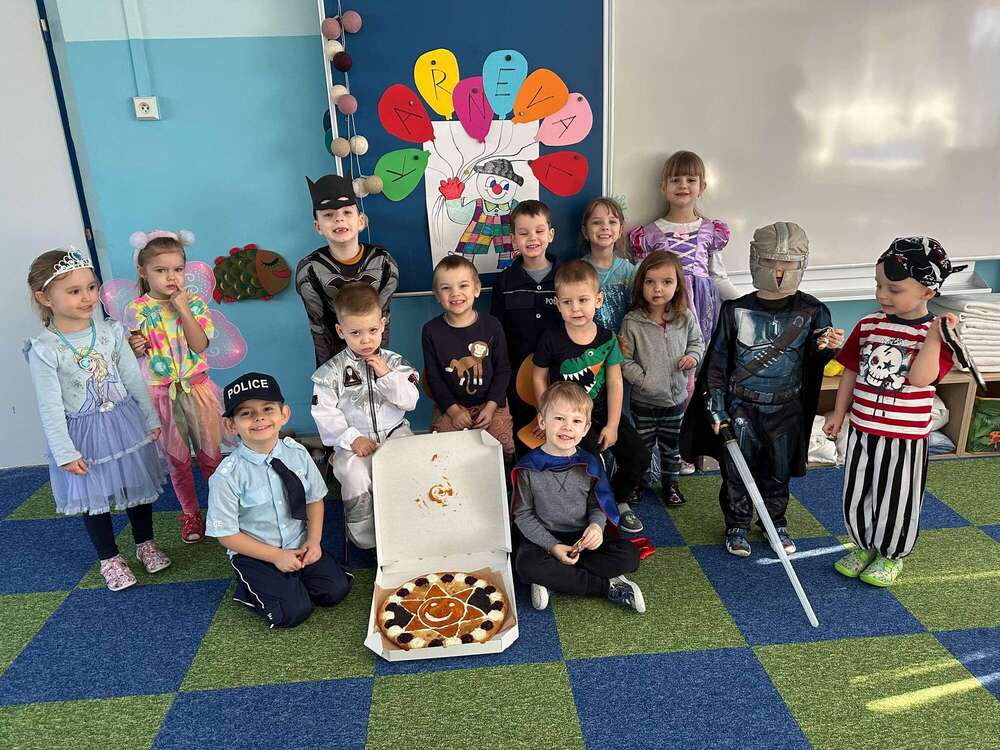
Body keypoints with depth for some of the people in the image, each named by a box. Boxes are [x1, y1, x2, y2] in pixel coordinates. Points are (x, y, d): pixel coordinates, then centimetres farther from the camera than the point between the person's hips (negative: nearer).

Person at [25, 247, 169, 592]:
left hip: (125, 423, 3)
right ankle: (109, 558, 32)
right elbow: (50, 407, -13)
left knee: (137, 484, 16)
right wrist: (65, 452, -13)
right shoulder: (44, 349, -16)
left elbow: (134, 379, 1)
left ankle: (146, 543, 37)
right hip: (83, 433, -3)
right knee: (94, 497, 12)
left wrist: (151, 419, 4)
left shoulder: (110, 332, -6)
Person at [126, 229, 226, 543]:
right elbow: (133, 356, 4)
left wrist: (182, 308, -19)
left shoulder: (194, 302, -3)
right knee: (177, 460, 11)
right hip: (160, 394, 0)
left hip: (197, 389, 0)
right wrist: (134, 348, -18)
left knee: (211, 454, 9)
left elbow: (200, 344, -15)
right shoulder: (136, 310, -3)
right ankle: (190, 514, 27)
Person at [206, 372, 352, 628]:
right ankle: (249, 589, 10)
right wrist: (276, 556, -17)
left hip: (299, 545, 4)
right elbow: (226, 534, -13)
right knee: (295, 612, -18)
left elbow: (315, 499, 4)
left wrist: (313, 541, -9)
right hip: (254, 553, -4)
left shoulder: (297, 453, -9)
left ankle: (289, 581, 15)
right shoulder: (227, 475, -20)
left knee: (335, 589, -10)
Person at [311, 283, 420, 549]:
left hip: (394, 433, 2)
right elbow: (325, 414, -5)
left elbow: (410, 401, -1)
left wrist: (387, 375, -13)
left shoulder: (395, 362, 5)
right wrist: (353, 438, -15)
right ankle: (365, 541, -9)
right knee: (355, 477, -28)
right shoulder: (331, 372, 0)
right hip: (354, 442, -1)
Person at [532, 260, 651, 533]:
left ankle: (618, 499, 23)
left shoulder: (607, 338, -3)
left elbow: (615, 383, -1)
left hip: (602, 411, 4)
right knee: (594, 458, -25)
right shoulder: (552, 339, -10)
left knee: (639, 457, -4)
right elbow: (539, 378, -2)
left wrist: (613, 425, -6)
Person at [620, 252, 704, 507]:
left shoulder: (686, 318, -8)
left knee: (672, 446, 19)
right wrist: (644, 380, -20)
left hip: (676, 397, 2)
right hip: (644, 400, -2)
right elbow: (624, 360, -11)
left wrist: (693, 356, -11)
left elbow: (697, 341, 10)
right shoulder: (632, 322, -16)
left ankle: (671, 482, 39)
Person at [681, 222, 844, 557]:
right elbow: (717, 361, -3)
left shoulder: (811, 311, -5)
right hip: (741, 406, -1)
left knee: (778, 468, 15)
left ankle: (776, 522, 37)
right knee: (737, 468, 7)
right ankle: (737, 525, 27)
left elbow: (815, 360, 0)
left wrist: (829, 347, -23)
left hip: (786, 408, 1)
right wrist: (716, 406, -6)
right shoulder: (737, 310, -8)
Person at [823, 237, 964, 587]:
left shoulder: (937, 333, -12)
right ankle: (863, 545, 39)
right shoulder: (868, 325, -2)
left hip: (905, 437, -4)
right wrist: (839, 413, 10)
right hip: (862, 430, 4)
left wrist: (934, 335, -30)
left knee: (896, 500, 13)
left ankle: (893, 555, 36)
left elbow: (919, 378, -26)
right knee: (856, 494, 16)